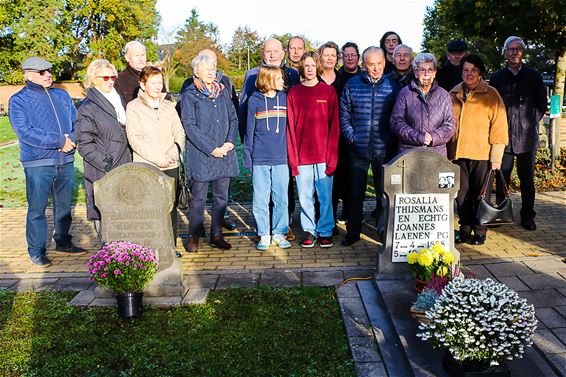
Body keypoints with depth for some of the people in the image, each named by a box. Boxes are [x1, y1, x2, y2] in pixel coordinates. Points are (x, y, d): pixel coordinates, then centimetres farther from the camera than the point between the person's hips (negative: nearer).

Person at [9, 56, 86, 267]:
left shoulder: (62, 96, 13)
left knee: (64, 205, 14)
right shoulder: (19, 100, -2)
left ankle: (63, 243, 29)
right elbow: (25, 132, -14)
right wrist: (59, 141, -20)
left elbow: (77, 121, 11)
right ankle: (36, 251, 13)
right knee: (37, 208, 1)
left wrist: (72, 138, -11)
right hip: (37, 163, -5)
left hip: (66, 160, 5)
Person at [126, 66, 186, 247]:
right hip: (145, 168, -4)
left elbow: (180, 132, 13)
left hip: (171, 166, 4)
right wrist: (158, 158, -15)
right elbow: (135, 139, -8)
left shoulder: (168, 106, 14)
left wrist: (174, 150, -8)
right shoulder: (133, 107, 0)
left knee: (170, 208, 7)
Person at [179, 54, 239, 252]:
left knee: (221, 196, 9)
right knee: (199, 197, 2)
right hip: (201, 154, -4)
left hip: (224, 152, 5)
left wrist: (230, 141, -4)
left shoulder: (223, 91, 13)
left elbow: (233, 118, 13)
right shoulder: (189, 95, -2)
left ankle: (216, 235, 20)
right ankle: (194, 236, 16)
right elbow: (190, 126, -9)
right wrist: (211, 148, -13)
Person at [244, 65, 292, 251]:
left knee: (281, 198, 6)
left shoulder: (284, 98, 6)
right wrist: (247, 156, 0)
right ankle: (264, 235, 16)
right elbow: (249, 130, 4)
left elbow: (289, 127, 9)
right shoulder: (255, 100, 1)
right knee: (260, 199, 4)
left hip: (281, 158, 2)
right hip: (260, 159, -1)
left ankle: (279, 232, 19)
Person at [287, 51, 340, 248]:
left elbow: (334, 126, 0)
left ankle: (325, 231, 19)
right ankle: (309, 231, 20)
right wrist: (292, 157, -4)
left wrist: (331, 157, -7)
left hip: (324, 155, -1)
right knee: (305, 197, 7)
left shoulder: (329, 91, 3)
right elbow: (290, 127, 3)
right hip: (301, 156, 1)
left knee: (325, 196, 5)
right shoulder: (293, 93, 6)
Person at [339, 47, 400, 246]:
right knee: (356, 192, 10)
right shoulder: (352, 85, 4)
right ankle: (353, 231, 22)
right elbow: (344, 115, 6)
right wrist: (351, 136, -4)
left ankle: (384, 230, 20)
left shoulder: (393, 85, 2)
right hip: (358, 149, 1)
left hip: (384, 149, -1)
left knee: (384, 192, 7)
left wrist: (393, 140, -4)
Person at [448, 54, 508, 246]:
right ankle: (465, 231, 22)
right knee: (462, 195, 9)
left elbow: (499, 127, -4)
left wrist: (496, 157, -8)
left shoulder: (491, 95, -2)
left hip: (482, 154, -3)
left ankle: (480, 232, 17)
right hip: (458, 153, 3)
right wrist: (447, 150, 9)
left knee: (480, 195, 4)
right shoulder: (453, 94, 9)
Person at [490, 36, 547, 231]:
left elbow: (542, 105, 12)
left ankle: (527, 216, 14)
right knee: (501, 178, 2)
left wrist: (531, 122, 4)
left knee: (527, 178, 5)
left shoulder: (534, 76, 7)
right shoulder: (497, 78, 8)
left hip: (527, 136, 0)